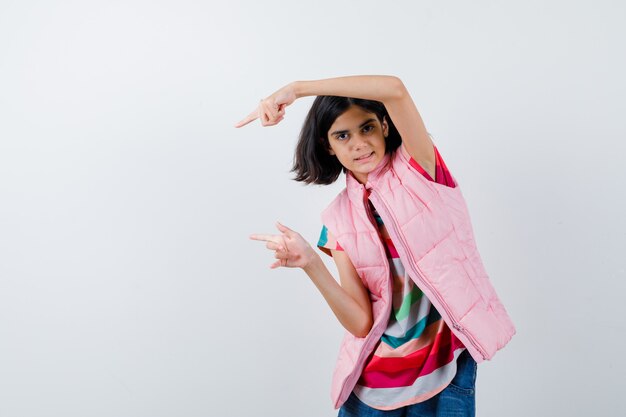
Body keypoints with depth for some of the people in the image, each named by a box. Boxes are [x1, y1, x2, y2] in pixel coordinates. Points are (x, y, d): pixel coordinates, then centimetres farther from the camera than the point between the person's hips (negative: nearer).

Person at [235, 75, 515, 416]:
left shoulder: (416, 168, -7)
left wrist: (295, 89, -23)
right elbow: (361, 322, -10)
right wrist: (311, 264, -25)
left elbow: (394, 88, -26)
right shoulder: (339, 219, -1)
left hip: (447, 369, -2)